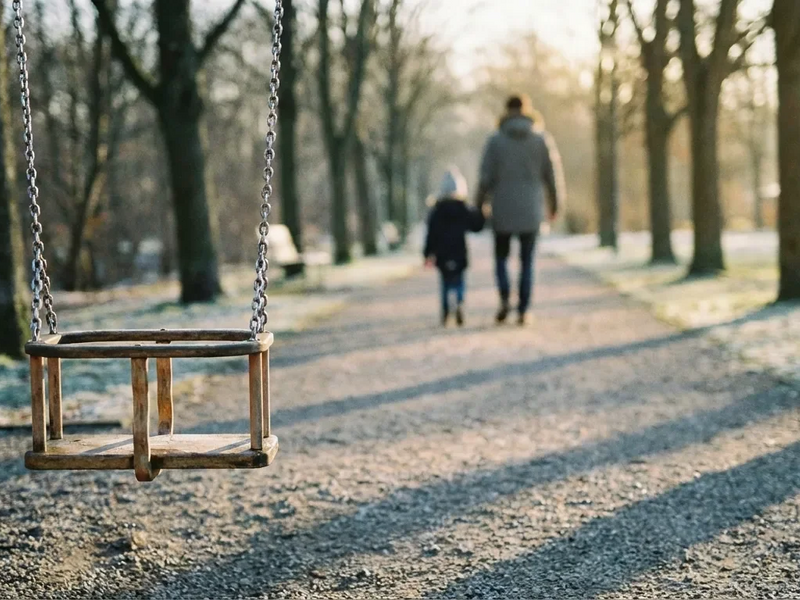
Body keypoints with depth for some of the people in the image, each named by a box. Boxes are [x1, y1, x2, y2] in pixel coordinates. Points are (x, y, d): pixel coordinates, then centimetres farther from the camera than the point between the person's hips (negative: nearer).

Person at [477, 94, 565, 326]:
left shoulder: (495, 140, -3)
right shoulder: (542, 139, -1)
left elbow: (486, 177, -5)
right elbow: (553, 175, 1)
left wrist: (479, 206, 6)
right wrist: (555, 204, 14)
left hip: (503, 211, -1)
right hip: (531, 211, 1)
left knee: (501, 257, 15)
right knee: (527, 262, 10)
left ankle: (505, 299, -8)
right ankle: (523, 311, 4)